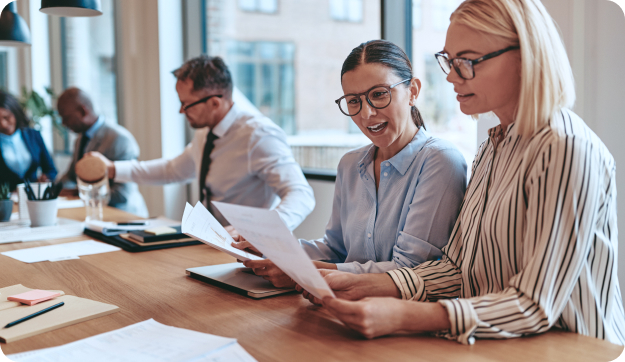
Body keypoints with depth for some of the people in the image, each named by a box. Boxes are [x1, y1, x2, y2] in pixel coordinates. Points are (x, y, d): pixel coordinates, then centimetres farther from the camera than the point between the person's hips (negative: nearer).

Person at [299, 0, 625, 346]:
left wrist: (404, 317, -29)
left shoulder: (568, 150, -17)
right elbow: (459, 266, 6)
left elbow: (535, 307, -20)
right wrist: (365, 286, -6)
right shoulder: (492, 147, 9)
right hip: (496, 345, 6)